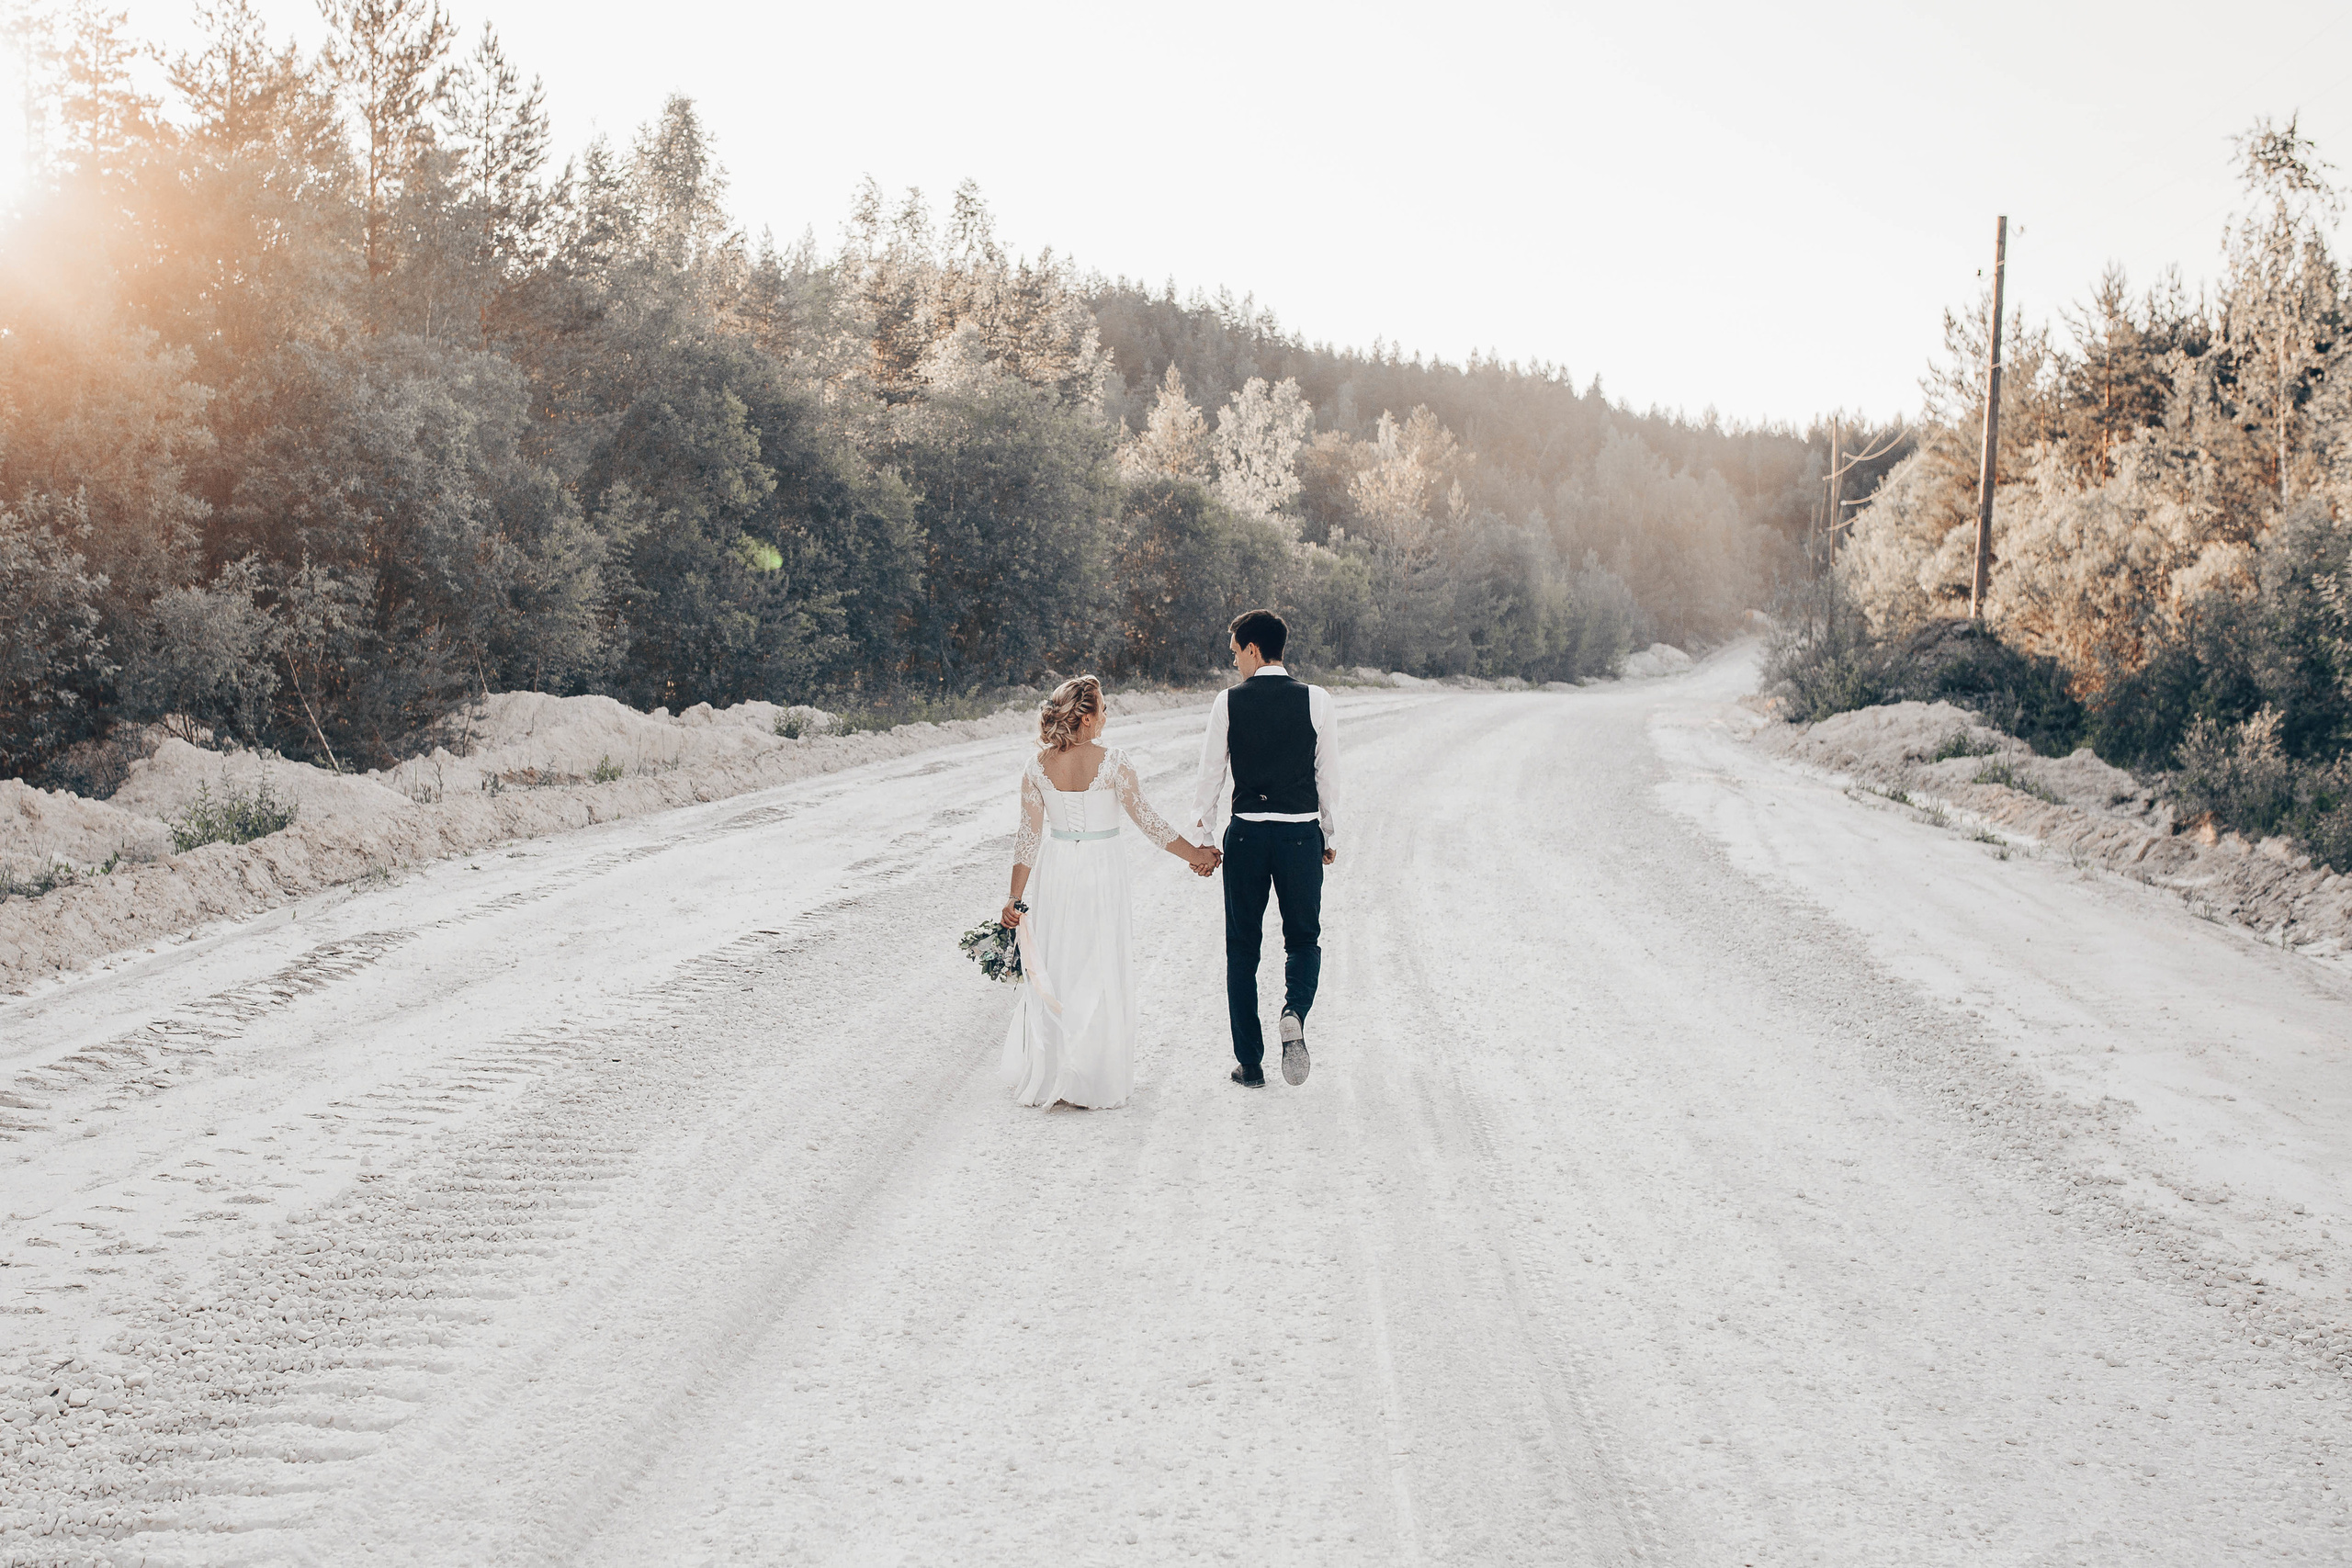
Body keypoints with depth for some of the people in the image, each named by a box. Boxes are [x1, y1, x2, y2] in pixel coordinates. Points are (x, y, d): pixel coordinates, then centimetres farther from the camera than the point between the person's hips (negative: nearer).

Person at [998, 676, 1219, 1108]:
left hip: (1055, 872, 3)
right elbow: (1145, 817, -8)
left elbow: (1029, 837, -2)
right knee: (1100, 969, 6)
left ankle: (1045, 1078, 17)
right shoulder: (1111, 760, -14)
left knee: (1053, 970, 12)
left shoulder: (1037, 768, -4)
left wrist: (1015, 898, 3)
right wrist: (1193, 853, 2)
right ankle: (1096, 1081, 11)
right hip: (1102, 867, -3)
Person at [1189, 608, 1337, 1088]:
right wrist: (1329, 837, 14)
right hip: (1301, 833, 0)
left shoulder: (1228, 702, -4)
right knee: (1304, 938, 15)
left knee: (1242, 945, 11)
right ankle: (1294, 1013, -16)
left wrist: (1199, 838, 10)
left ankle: (1250, 1063, 13)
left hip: (1246, 833, 0)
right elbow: (1328, 775, 2)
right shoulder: (1316, 701, -3)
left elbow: (1210, 775, 0)